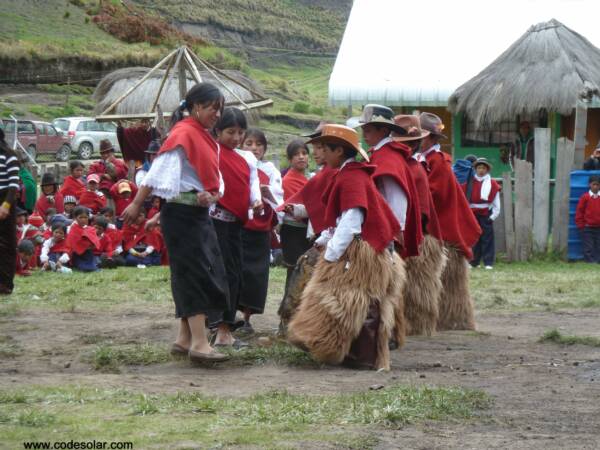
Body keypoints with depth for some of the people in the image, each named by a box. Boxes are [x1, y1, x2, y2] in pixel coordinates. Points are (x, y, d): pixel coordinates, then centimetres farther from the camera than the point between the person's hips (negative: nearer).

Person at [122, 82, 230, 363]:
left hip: (200, 214, 9)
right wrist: (136, 205, -20)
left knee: (208, 275, 10)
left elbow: (213, 179, 16)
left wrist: (211, 196, -6)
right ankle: (199, 343, -15)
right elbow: (158, 170, -16)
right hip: (181, 213, -9)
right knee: (194, 275, -12)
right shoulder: (183, 133, -11)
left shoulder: (205, 138, 17)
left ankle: (185, 338, 17)